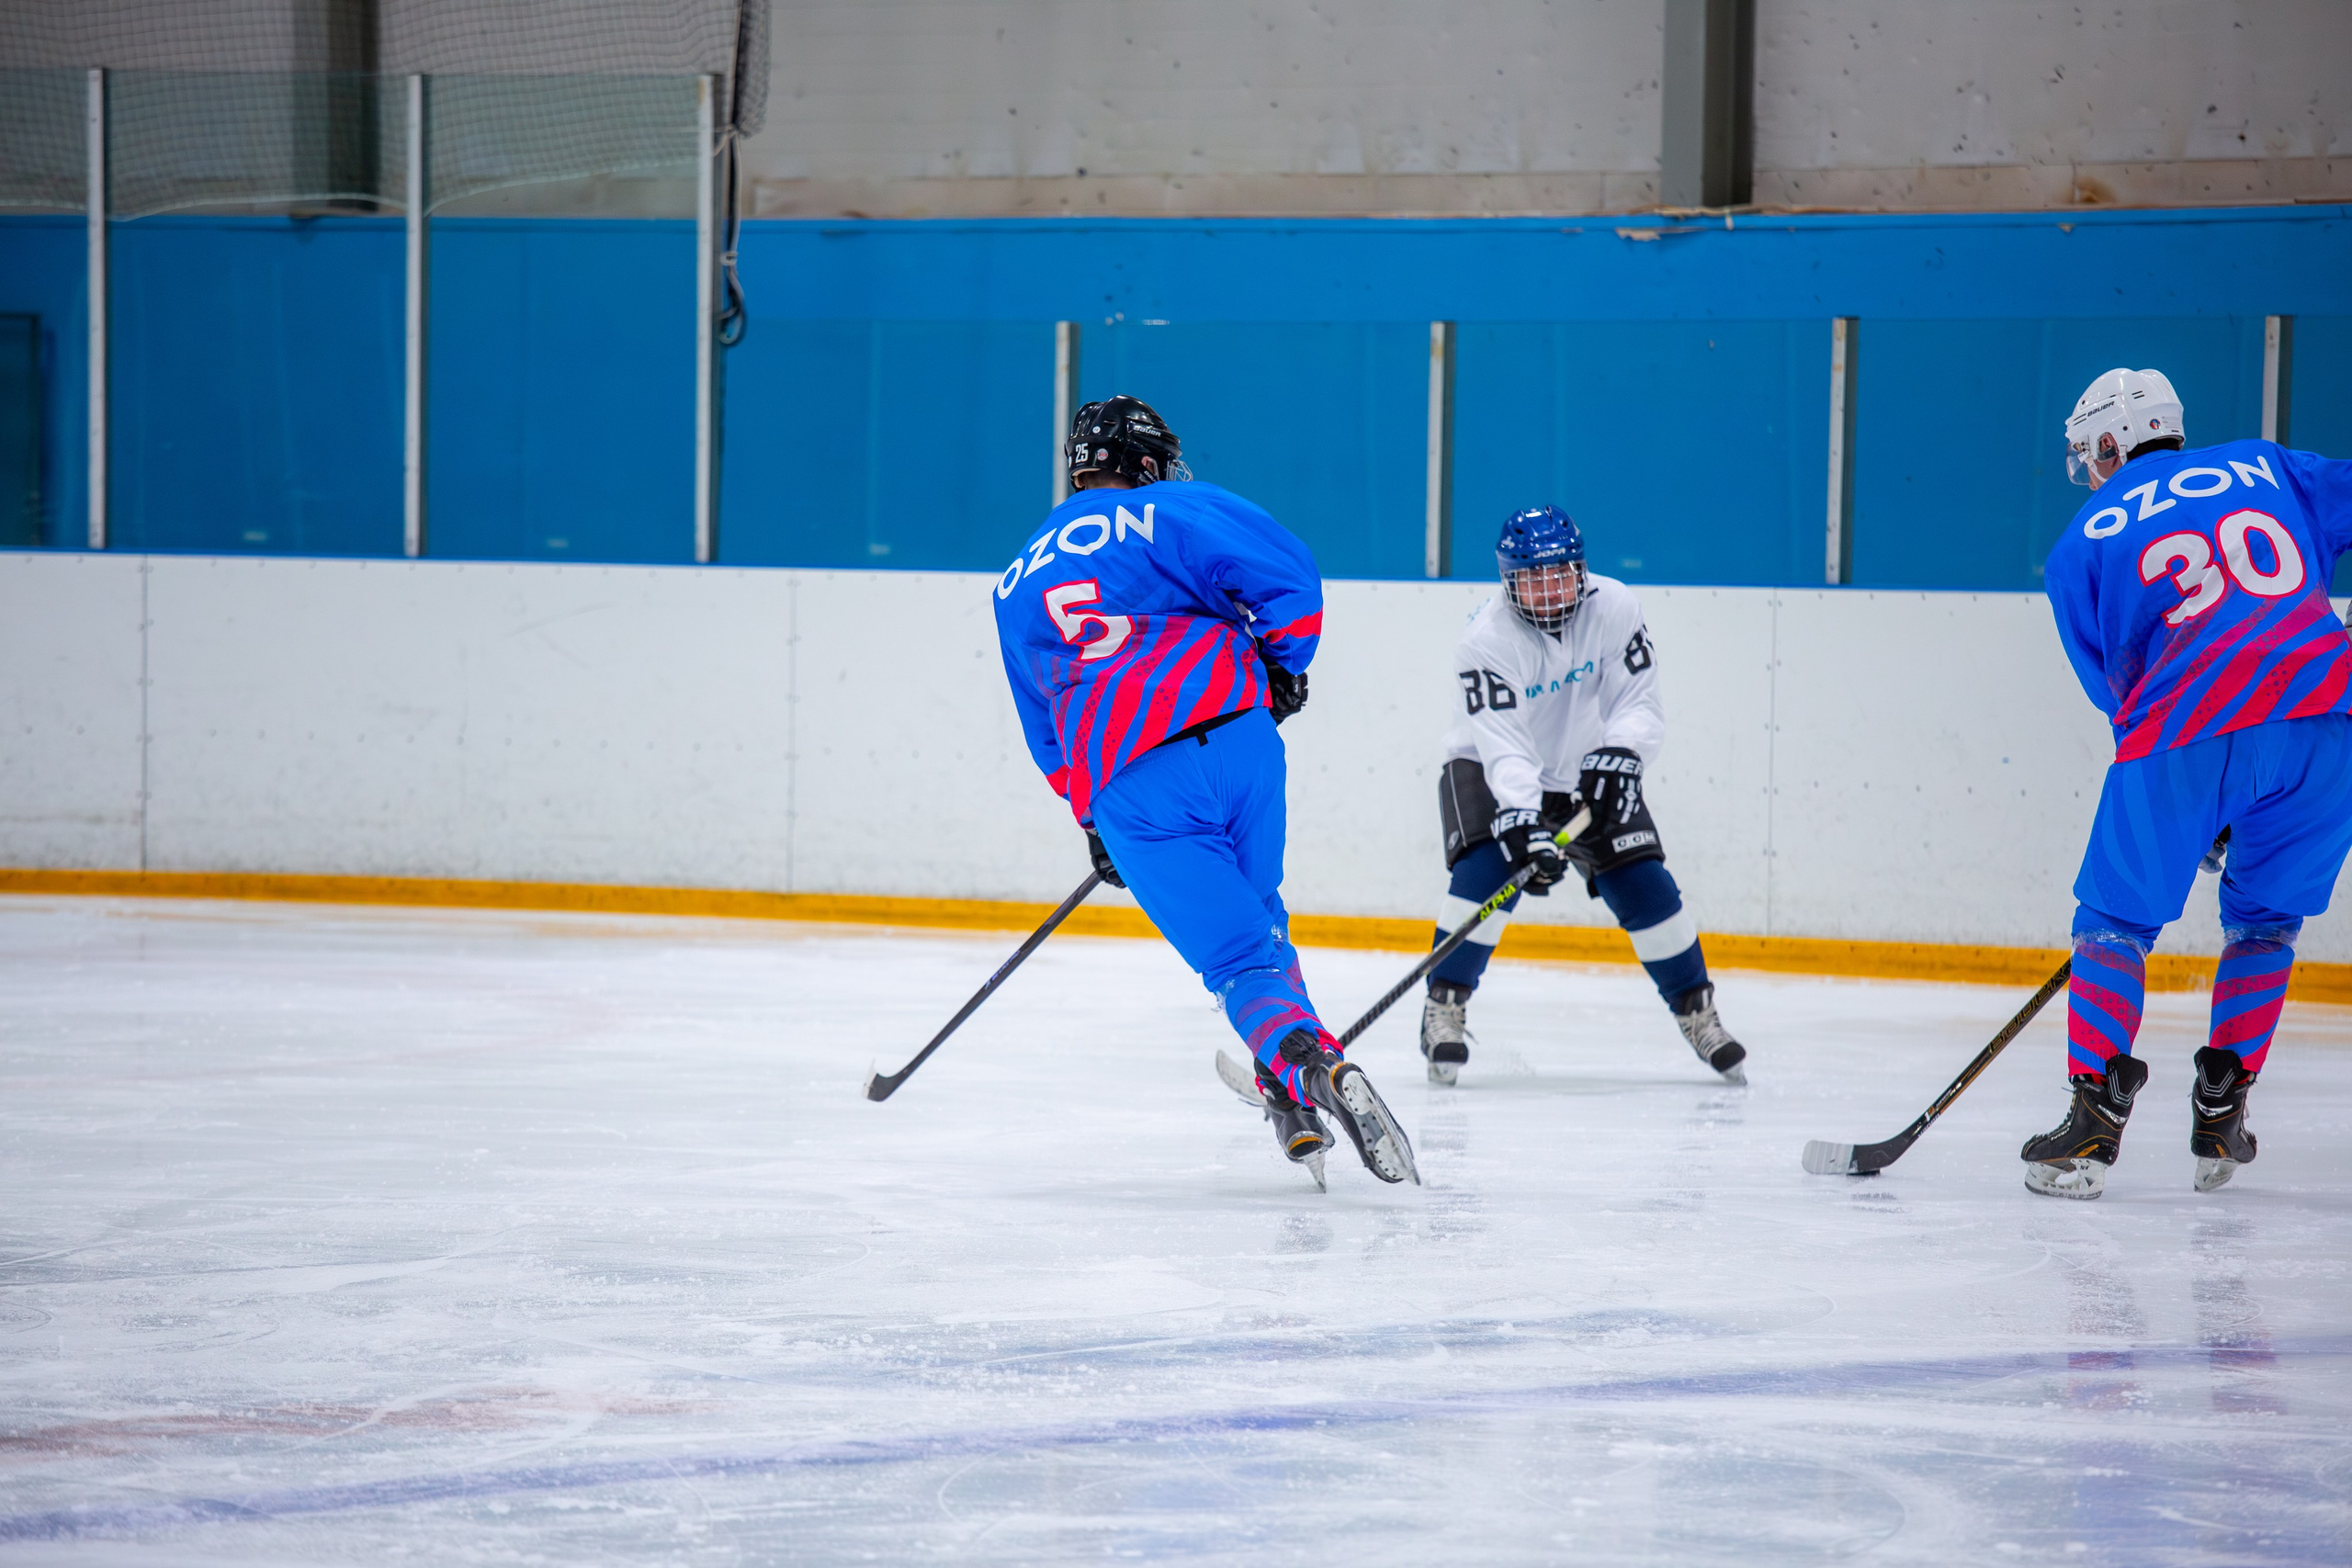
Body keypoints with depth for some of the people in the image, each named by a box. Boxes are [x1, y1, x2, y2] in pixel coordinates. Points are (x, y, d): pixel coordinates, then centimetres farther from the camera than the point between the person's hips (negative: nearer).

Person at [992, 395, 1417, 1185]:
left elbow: (1045, 731, 29)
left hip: (1122, 787, 1)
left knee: (1239, 959, 0)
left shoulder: (1017, 587, 23)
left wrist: (1094, 823, 37)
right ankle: (1291, 1087, 17)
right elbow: (1288, 577, -4)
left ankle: (1307, 1071, -26)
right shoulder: (1170, 512, 8)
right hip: (1234, 732, -1)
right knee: (1255, 918, 23)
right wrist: (1280, 670, 13)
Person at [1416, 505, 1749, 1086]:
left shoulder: (1614, 609, -17)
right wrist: (1523, 824, -46)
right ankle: (1444, 1007, -14)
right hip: (1490, 773, -3)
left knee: (1643, 883, -7)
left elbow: (1639, 704, -15)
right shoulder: (1487, 640, -26)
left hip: (1586, 772, 3)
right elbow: (1504, 749, -33)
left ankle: (1698, 1010, 10)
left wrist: (1616, 758, -35)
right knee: (1487, 871, -26)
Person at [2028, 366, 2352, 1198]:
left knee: (2116, 919, 12)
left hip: (2189, 731, -3)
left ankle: (2094, 1119, -1)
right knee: (2266, 918, 22)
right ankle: (2220, 1120, 18)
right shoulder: (2267, 468, 23)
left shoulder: (2082, 544, 18)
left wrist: (2207, 802, 28)